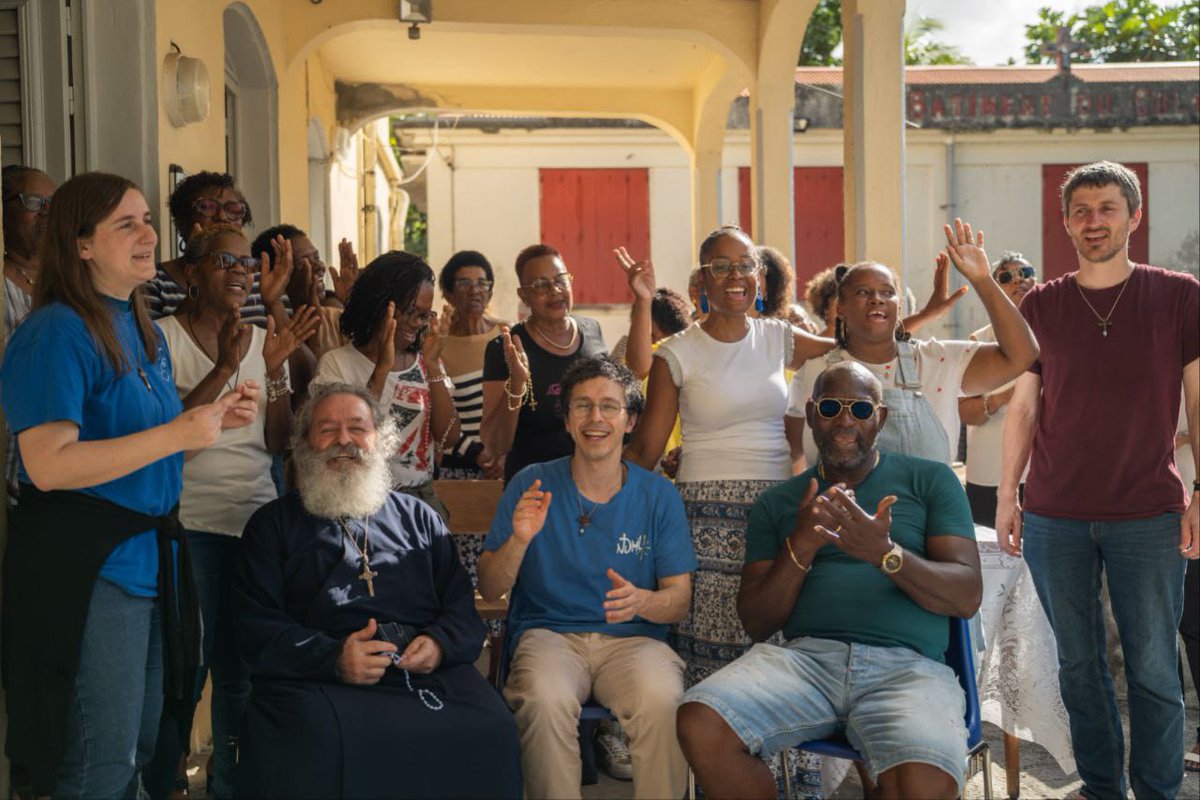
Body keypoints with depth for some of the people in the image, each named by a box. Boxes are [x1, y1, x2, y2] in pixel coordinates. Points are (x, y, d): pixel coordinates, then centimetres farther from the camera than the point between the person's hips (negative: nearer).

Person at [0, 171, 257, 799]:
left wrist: (217, 417, 7)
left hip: (151, 553, 9)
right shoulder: (57, 333, -15)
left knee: (141, 747, 17)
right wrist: (179, 433, -24)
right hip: (85, 564, -9)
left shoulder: (142, 329, 13)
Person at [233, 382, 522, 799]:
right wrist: (333, 658, -13)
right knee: (320, 739, -37)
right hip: (319, 679, -2)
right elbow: (257, 626, 5)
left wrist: (440, 643, -7)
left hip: (428, 672, 2)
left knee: (490, 733, -28)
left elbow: (462, 603, 17)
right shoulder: (273, 524, 17)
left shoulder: (418, 517, 25)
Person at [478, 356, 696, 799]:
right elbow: (489, 589, 3)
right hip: (548, 632, 0)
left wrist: (642, 601, -18)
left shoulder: (658, 495, 7)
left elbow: (680, 598, 5)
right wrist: (520, 540, -17)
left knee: (662, 701, -32)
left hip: (633, 636, 1)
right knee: (545, 700, -34)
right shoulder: (532, 485, 4)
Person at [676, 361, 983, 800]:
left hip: (907, 665, -2)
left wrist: (887, 555, -14)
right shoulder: (777, 504, 20)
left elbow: (967, 596, 5)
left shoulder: (929, 480, 15)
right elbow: (757, 624, 13)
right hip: (805, 654, 3)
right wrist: (800, 549, -5)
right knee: (700, 724, -28)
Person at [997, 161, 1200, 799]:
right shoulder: (1039, 306, 6)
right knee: (1078, 665, 9)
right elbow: (1023, 407, 10)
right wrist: (1006, 494, 5)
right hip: (1054, 518, 2)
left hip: (1148, 515, -2)